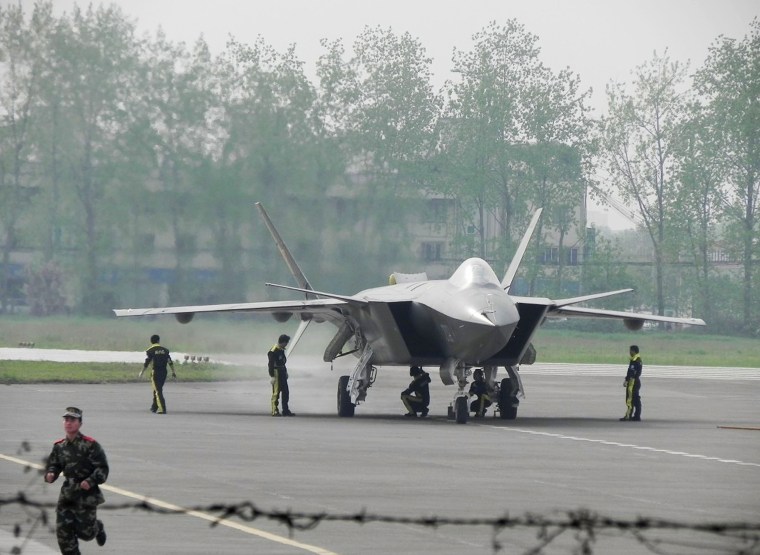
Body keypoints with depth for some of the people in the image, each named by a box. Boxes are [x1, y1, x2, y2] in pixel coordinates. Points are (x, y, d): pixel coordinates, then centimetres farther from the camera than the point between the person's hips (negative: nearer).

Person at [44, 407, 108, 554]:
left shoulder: (90, 445, -11)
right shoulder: (59, 446, 6)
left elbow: (103, 468, -11)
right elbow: (53, 464, 15)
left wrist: (91, 481, -26)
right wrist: (50, 474, -8)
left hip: (86, 493, -5)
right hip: (67, 492, 5)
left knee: (85, 532, 3)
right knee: (63, 530, -3)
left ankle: (98, 527, 39)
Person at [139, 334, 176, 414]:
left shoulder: (150, 350, -3)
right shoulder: (165, 350, 10)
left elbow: (146, 363, -5)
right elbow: (170, 362, 6)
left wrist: (142, 372, 7)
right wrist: (173, 372, 9)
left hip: (155, 372, -5)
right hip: (164, 372, 5)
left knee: (158, 391, -5)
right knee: (158, 390, 19)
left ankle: (162, 409, -16)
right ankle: (154, 407, 29)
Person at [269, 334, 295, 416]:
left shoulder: (281, 350, 10)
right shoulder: (273, 351, -18)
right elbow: (271, 364, -19)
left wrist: (285, 372, 18)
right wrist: (272, 376, -22)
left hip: (282, 373, 9)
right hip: (276, 373, -9)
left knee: (285, 392, 11)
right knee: (276, 392, -4)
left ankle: (285, 410, 18)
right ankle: (275, 411, 1)